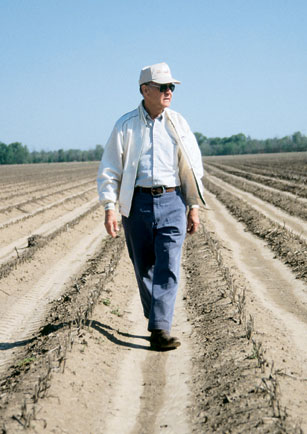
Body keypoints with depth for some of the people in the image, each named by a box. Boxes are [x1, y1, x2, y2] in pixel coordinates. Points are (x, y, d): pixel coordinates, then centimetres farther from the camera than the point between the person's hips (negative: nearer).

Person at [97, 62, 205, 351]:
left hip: (172, 201, 0)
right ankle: (155, 318, 27)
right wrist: (109, 208, -7)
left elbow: (194, 167, 14)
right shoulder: (125, 126, 4)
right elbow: (109, 171, 3)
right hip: (137, 203, 0)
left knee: (168, 265, -11)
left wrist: (194, 207, 8)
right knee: (144, 268, 7)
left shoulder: (178, 123, 10)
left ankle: (160, 329, -10)